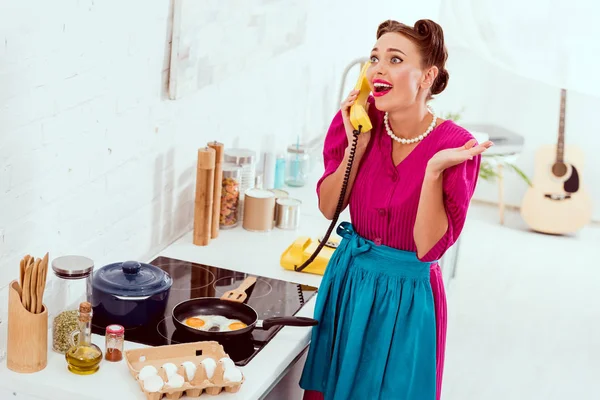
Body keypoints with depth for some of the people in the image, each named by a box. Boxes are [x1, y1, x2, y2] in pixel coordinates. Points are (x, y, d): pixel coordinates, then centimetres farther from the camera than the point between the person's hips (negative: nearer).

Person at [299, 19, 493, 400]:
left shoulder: (455, 146, -19)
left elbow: (429, 247, -20)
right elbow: (329, 207, -3)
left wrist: (434, 169, -32)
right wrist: (357, 144, -16)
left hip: (408, 295, -4)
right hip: (349, 281, 4)